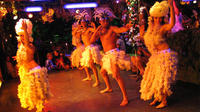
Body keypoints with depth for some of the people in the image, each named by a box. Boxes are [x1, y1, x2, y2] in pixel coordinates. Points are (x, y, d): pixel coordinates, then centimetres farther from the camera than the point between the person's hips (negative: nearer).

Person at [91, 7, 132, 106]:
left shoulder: (112, 28, -8)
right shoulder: (100, 31, 12)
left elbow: (121, 29, -29)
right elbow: (92, 40, 4)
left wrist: (126, 27, -51)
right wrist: (97, 30, -7)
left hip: (113, 53, -8)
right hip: (107, 55, 9)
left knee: (116, 75, -20)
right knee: (103, 72, 27)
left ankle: (125, 98, -17)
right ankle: (109, 88, 52)